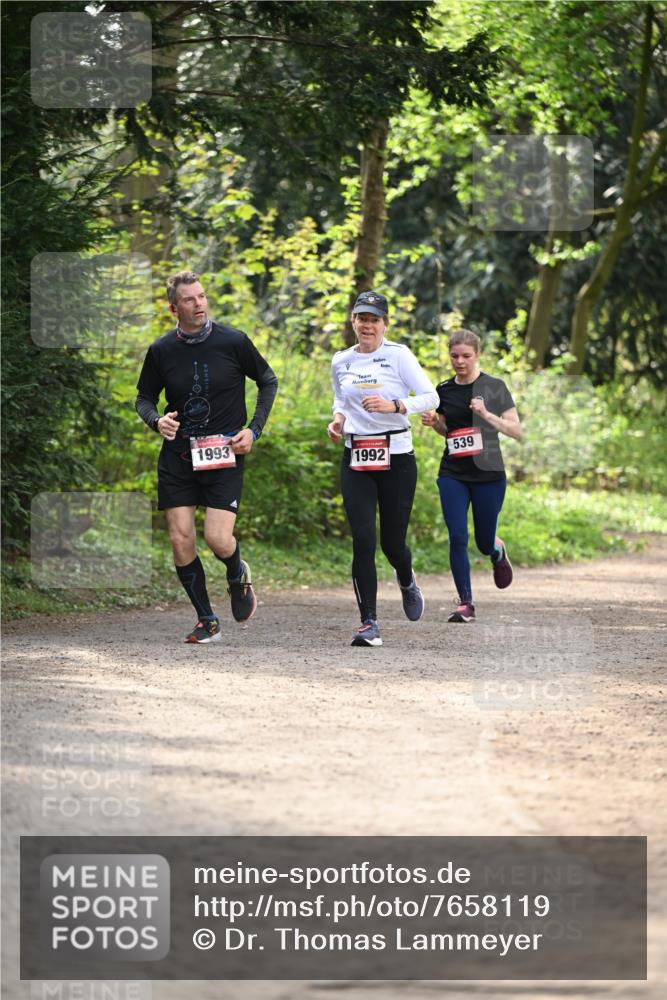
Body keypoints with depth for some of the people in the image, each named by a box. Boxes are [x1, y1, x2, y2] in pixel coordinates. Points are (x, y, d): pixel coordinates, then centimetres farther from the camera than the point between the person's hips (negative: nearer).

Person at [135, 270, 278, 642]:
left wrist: (253, 430, -2)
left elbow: (268, 381, 8)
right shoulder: (161, 350, -1)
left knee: (218, 538, -14)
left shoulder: (233, 342, -6)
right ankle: (207, 621, 11)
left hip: (225, 456, -2)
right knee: (181, 541, -5)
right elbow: (145, 398, 12)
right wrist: (156, 420, -10)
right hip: (177, 455, 2)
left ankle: (238, 575, 23)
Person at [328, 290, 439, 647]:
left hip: (396, 458, -2)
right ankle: (369, 623, -9)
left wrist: (394, 406, -23)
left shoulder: (398, 355, -4)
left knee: (392, 542, 3)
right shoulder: (340, 361, 8)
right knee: (363, 540, -12)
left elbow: (431, 397, -8)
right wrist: (338, 418, 4)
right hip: (356, 458, 2)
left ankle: (407, 582, 41)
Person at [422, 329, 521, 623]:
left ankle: (498, 550, 44)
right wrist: (434, 422, -2)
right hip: (453, 474, 2)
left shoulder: (494, 387, -6)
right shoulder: (444, 390, 5)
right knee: (457, 538, -9)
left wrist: (486, 414, -21)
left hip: (488, 474, -2)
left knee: (483, 543, 7)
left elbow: (516, 431, -7)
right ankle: (465, 603, 0)